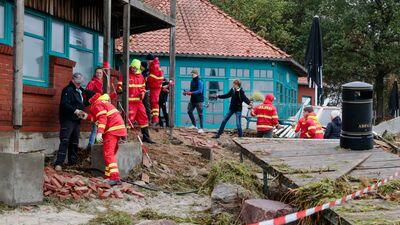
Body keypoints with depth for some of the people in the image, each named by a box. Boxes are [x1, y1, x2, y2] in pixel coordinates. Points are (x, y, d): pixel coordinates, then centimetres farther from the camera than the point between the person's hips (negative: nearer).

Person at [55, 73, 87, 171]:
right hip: (67, 120, -8)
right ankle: (59, 163, -18)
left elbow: (82, 104, 31)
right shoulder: (67, 90, -6)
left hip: (77, 120, 8)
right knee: (65, 141, -15)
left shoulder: (81, 91, 20)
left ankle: (72, 163, 19)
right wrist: (75, 110, -26)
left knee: (74, 142, 12)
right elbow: (64, 104, -18)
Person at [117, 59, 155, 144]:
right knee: (129, 118, -7)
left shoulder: (140, 76, 13)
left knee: (143, 118, 10)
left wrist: (142, 92, 5)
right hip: (130, 101, -6)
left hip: (139, 101, 6)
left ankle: (146, 137, 20)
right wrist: (119, 89, -29)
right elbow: (120, 86, -7)